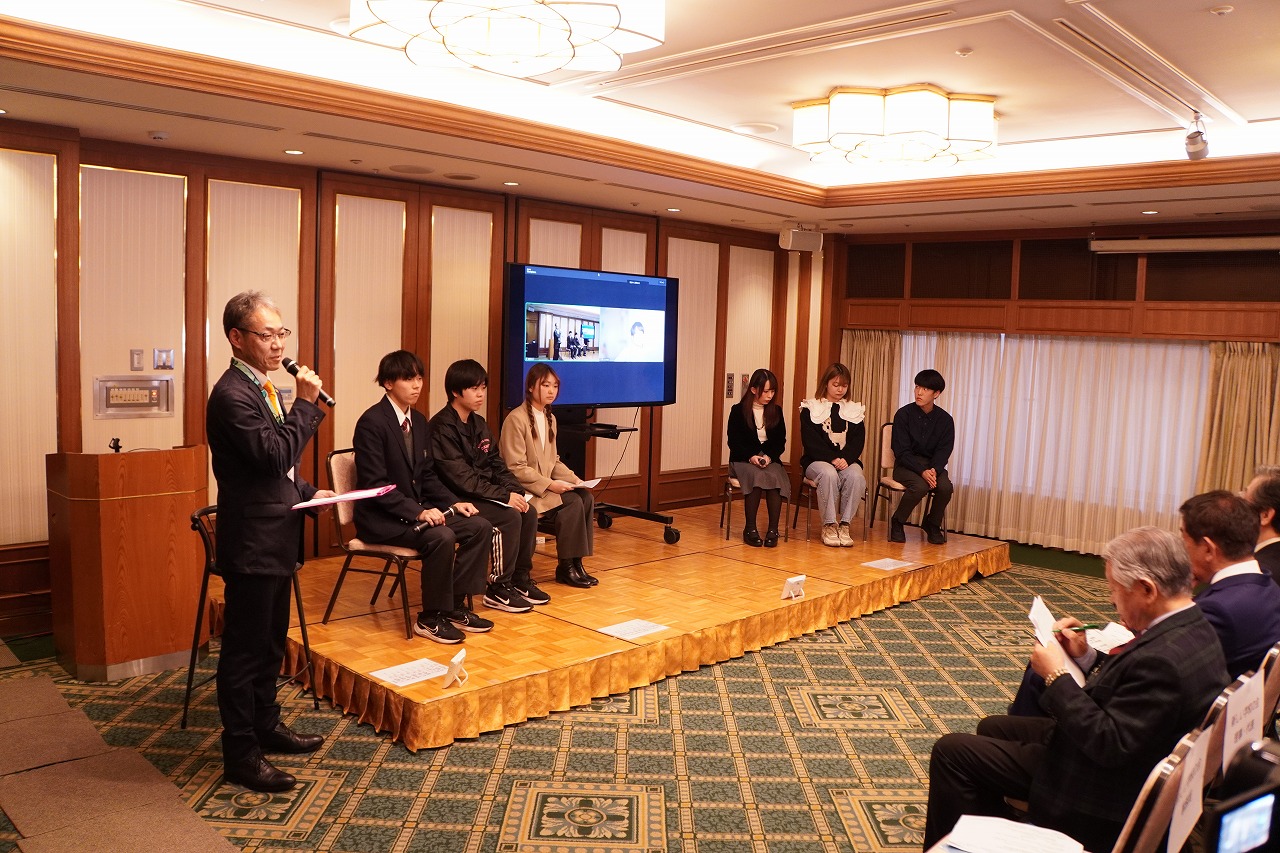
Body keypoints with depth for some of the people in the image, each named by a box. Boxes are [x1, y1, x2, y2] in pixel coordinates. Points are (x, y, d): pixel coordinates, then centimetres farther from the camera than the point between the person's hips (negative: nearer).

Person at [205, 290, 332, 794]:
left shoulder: (262, 388, 13)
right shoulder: (232, 394, -18)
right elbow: (276, 454, -26)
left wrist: (308, 492, 9)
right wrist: (306, 403, -20)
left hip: (276, 541, 10)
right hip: (252, 544, -10)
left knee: (270, 643, 21)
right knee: (244, 651, 1)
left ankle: (266, 725, 36)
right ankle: (241, 756, 12)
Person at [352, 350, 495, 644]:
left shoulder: (418, 420, 10)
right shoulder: (372, 422, -15)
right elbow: (375, 484, -21)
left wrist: (453, 502, -1)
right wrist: (417, 511, -29)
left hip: (417, 508, 8)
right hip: (380, 517, -8)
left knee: (480, 527, -8)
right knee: (441, 537, -31)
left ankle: (456, 605, 1)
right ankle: (430, 619, -13)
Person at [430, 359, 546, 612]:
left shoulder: (478, 423, 11)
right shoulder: (442, 427, -16)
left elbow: (496, 463, 12)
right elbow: (460, 477, -22)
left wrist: (515, 490, -6)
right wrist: (503, 495, -23)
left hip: (483, 494, 8)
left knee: (529, 512, -8)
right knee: (510, 517, -23)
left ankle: (521, 579, 6)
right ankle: (499, 589, -11)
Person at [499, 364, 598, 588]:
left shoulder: (550, 418, 13)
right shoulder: (516, 419, -12)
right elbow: (516, 468, -17)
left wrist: (572, 478, -1)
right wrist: (550, 485, -22)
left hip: (546, 484, 8)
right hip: (523, 488, -8)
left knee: (586, 497, -15)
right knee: (572, 502, -24)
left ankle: (576, 562, -9)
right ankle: (566, 567, -11)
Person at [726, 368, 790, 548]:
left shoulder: (776, 411, 10)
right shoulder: (738, 410, 1)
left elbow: (781, 442, 8)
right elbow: (734, 442, -2)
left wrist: (769, 456, -11)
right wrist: (751, 457, -17)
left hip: (770, 459, 3)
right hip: (743, 460, -2)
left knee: (775, 477, -31)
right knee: (757, 475, -35)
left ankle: (773, 529, -29)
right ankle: (750, 529, -28)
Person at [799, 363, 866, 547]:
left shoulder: (855, 410, 15)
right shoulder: (810, 409, 5)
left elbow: (858, 441, 4)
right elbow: (810, 442, -6)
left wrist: (846, 459, -15)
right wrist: (832, 459, -18)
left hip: (847, 461, 3)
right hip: (817, 461, -3)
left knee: (856, 476, -32)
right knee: (829, 474, -37)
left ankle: (844, 525, -24)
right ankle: (828, 526, -27)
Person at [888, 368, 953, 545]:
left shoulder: (945, 419, 1)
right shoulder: (904, 414, -7)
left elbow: (943, 451, -3)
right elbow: (901, 451, -12)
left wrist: (934, 470, -26)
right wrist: (922, 471, -26)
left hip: (933, 465, 3)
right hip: (906, 465, -3)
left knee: (946, 486, -29)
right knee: (920, 486, -34)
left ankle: (932, 524, 1)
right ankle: (897, 522, -7)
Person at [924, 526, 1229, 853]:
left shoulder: (1163, 658, -33)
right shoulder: (1194, 628, -2)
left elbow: (1109, 745, -30)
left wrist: (1057, 677, -22)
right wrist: (1087, 656, -1)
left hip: (1104, 791, -11)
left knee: (951, 751, -8)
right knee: (991, 728, 25)